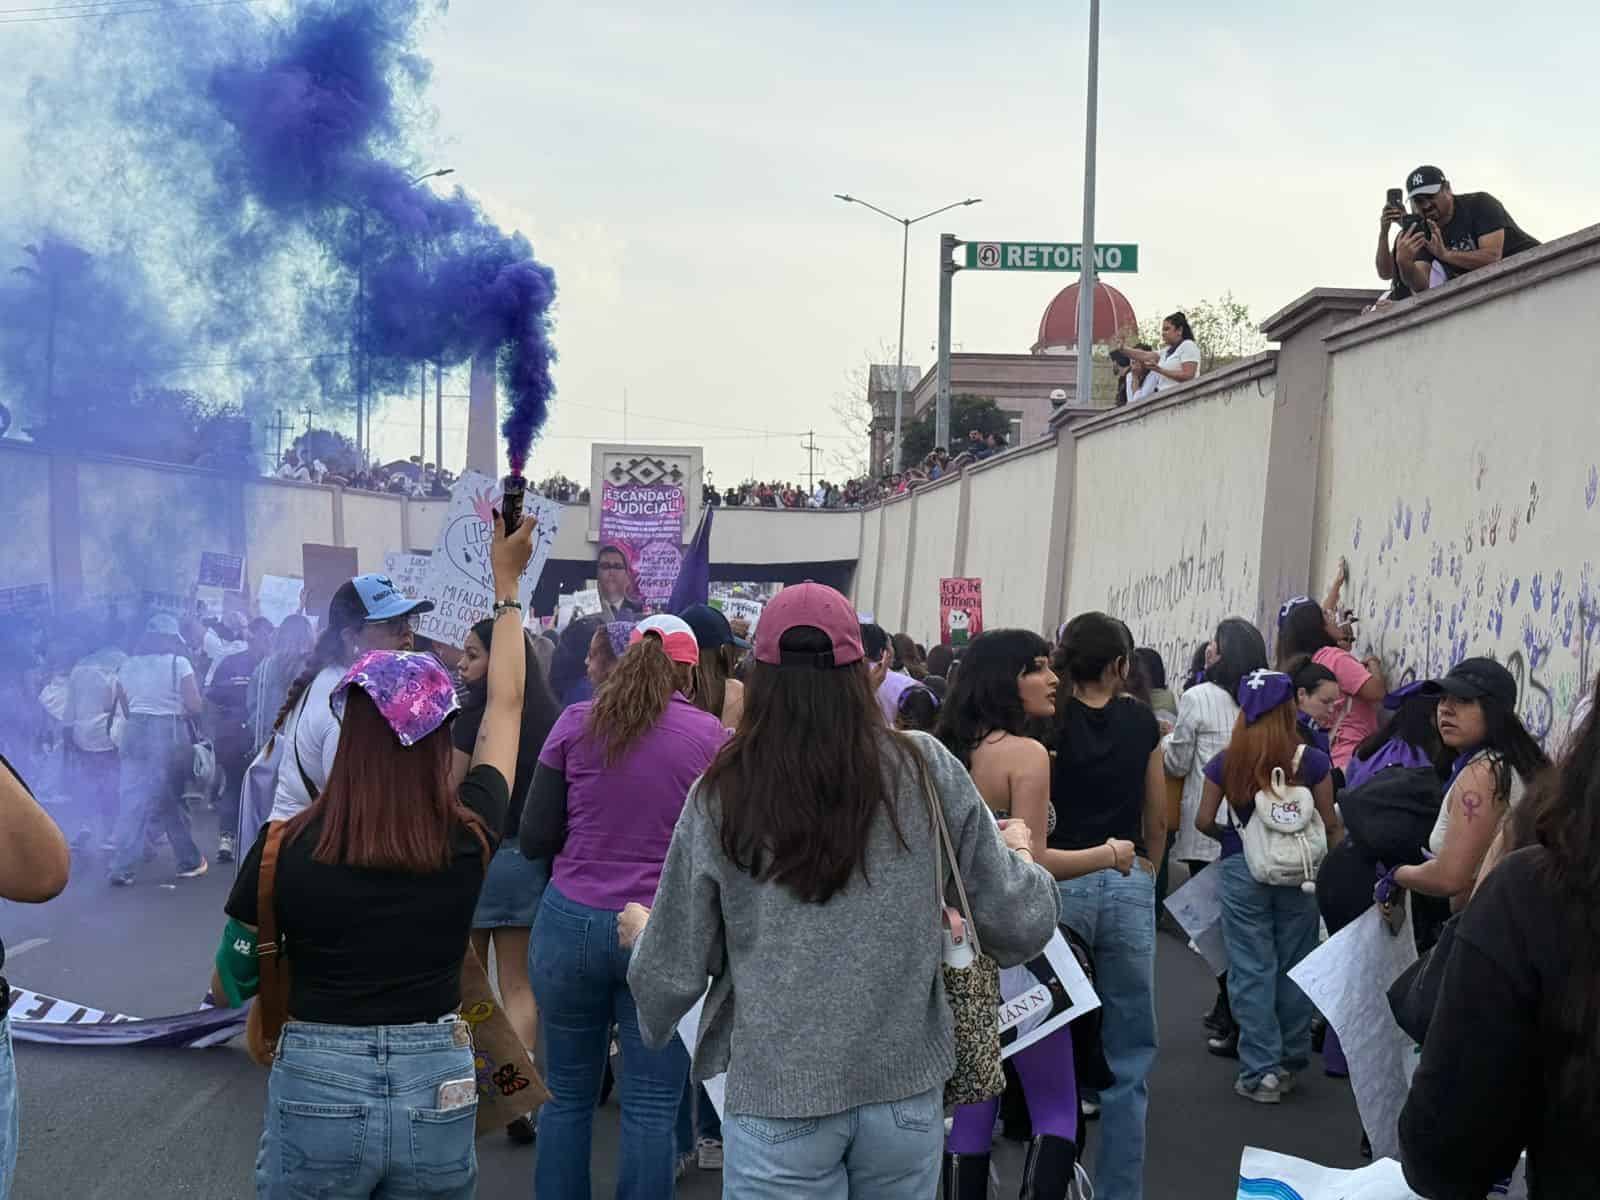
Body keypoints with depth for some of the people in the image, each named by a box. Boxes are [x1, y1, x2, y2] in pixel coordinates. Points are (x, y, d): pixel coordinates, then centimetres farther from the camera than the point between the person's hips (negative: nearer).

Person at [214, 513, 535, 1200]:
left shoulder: (284, 850, -12)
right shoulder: (470, 836, -8)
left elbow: (228, 988, 3)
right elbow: (505, 705, 8)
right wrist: (507, 584, 18)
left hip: (316, 1094, -1)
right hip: (437, 1096, 1)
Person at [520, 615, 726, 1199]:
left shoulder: (576, 723, -1)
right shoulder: (709, 735, -3)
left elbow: (534, 838, -1)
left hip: (571, 924, 2)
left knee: (566, 1095, 14)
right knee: (651, 1107, 5)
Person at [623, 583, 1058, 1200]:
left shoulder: (722, 795, -8)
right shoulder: (926, 769, -7)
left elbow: (675, 972, -2)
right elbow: (1018, 927, -3)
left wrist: (641, 930, 21)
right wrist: (1019, 851, 18)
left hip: (779, 1101, -2)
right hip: (908, 1090, 2)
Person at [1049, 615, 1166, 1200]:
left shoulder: (1047, 722, -2)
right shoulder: (1140, 721, 3)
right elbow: (1157, 818, 11)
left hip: (1058, 883, -1)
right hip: (1128, 886, 1)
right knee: (1128, 1055, 8)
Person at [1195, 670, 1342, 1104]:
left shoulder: (1225, 762, -4)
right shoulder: (1312, 761, -6)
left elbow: (1204, 821, -2)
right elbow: (1330, 824, -3)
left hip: (1242, 870, -1)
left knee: (1251, 970, 4)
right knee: (1294, 967, 13)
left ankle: (1259, 1070, 3)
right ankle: (1289, 1063, 24)